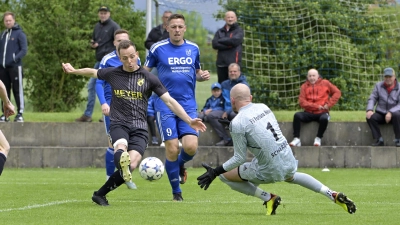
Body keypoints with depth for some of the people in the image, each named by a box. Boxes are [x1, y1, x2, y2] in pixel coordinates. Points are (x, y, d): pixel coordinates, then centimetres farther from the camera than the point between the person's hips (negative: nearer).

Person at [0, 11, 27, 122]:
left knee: (17, 90, -5)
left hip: (14, 66, -6)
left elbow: (24, 50, -7)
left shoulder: (19, 33, -2)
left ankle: (20, 113, -5)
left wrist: (15, 59, -19)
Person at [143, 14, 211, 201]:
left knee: (191, 146, -13)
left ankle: (180, 165, 23)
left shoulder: (193, 49, 8)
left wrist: (202, 76, -1)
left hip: (188, 105, 2)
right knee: (172, 149, -7)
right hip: (165, 106, -2)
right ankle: (176, 192, 10)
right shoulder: (158, 48, -1)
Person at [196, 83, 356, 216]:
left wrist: (216, 172, -5)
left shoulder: (237, 123, -15)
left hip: (270, 171, -7)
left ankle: (268, 198, 4)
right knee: (291, 176, 42)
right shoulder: (263, 107, 5)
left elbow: (240, 158, -12)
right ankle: (333, 195, 28)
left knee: (224, 175, 7)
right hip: (289, 161, 7)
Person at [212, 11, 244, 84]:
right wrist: (228, 45, -11)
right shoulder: (219, 32, 17)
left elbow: (235, 41, -13)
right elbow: (214, 44, 1)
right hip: (221, 63, 4)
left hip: (234, 63, -4)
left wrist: (220, 40, -2)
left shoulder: (239, 30, 7)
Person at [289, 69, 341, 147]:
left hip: (321, 113, -1)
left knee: (324, 118, -36)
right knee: (297, 115, -28)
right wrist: (316, 106, -16)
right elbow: (302, 102, -4)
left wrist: (329, 104, -7)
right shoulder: (304, 86, 6)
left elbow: (337, 92, 7)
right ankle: (296, 139, -24)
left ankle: (318, 138, -16)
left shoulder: (325, 83, 6)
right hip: (309, 113, 1)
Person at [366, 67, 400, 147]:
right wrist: (369, 110, -18)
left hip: (393, 114, -3)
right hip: (380, 114, 3)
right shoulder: (378, 86, 5)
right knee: (370, 117, -28)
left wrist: (390, 113, -28)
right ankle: (379, 140, -23)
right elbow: (372, 99, 2)